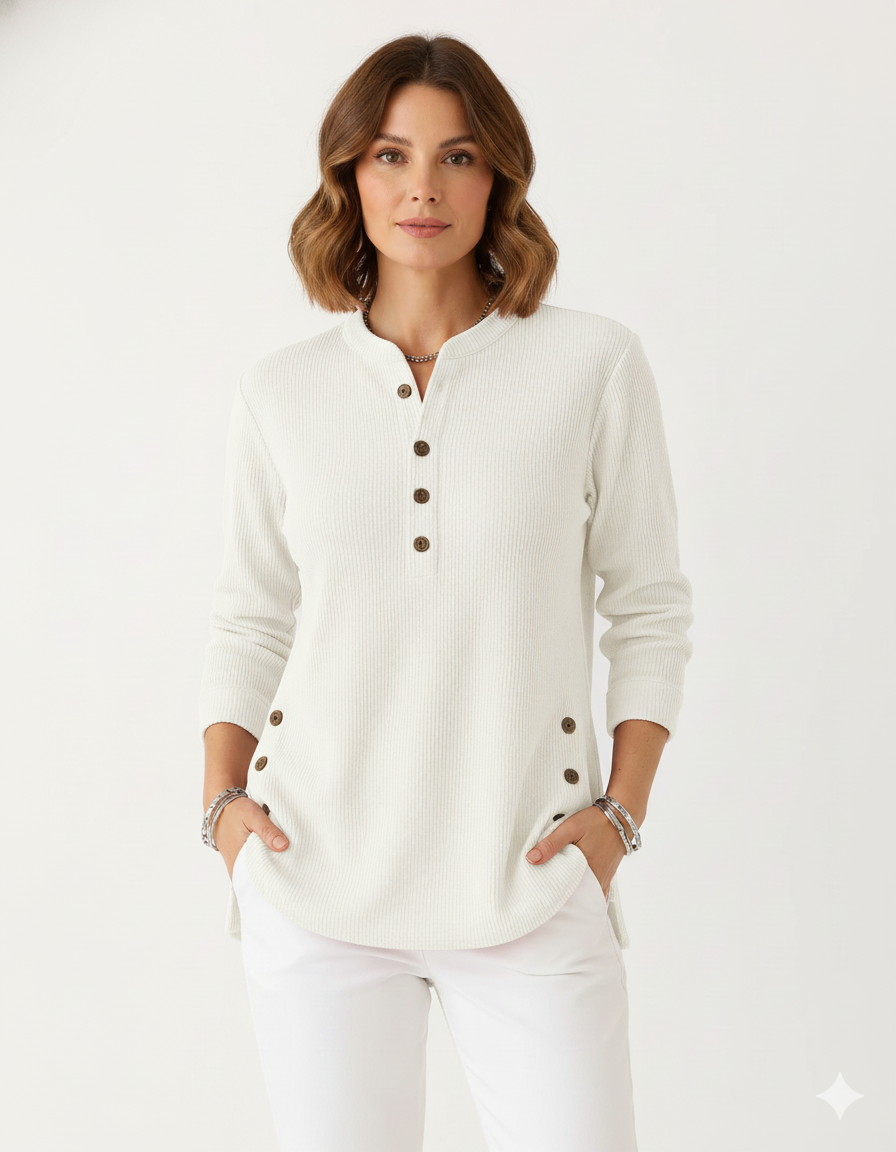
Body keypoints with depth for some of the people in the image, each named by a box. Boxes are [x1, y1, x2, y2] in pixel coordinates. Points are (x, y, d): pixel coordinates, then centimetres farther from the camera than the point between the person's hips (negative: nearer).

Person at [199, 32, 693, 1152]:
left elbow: (649, 606, 5)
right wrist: (225, 800, 1)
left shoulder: (595, 364, 0)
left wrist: (621, 809, -3)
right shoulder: (279, 392, 5)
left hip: (531, 883, -1)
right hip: (317, 872, 2)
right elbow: (251, 620, 13)